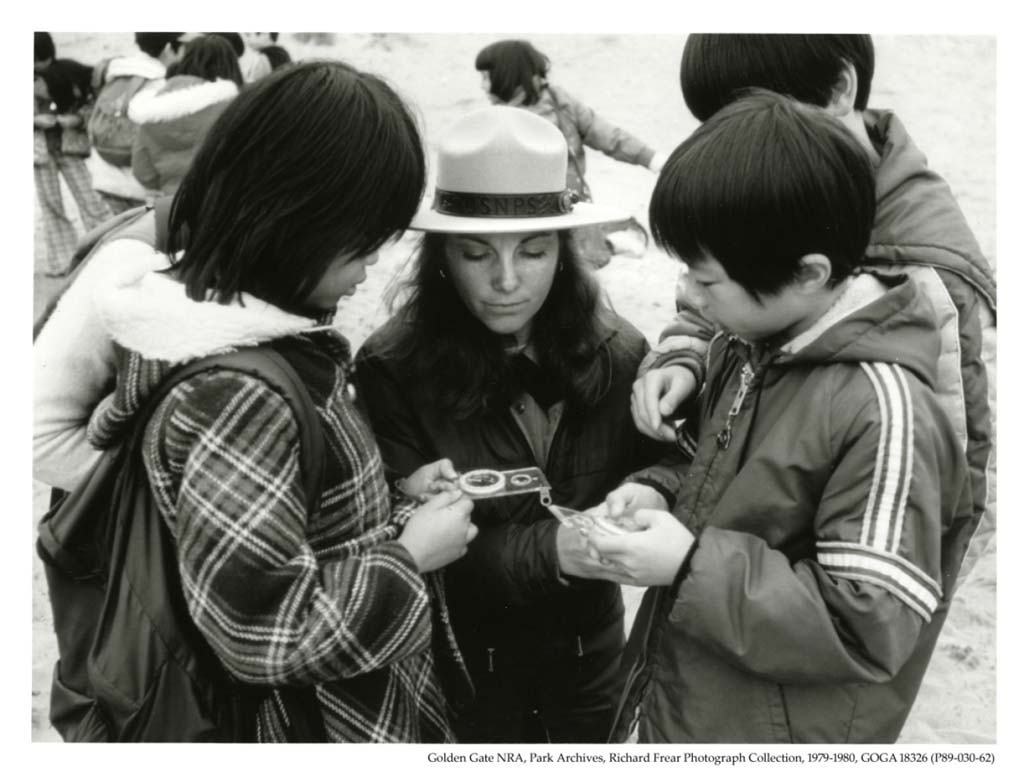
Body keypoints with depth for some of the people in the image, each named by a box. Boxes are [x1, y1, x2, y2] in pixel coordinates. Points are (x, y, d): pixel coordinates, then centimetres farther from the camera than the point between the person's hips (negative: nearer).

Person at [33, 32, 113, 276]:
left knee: (90, 201, -2)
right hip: (40, 149, 2)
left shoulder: (69, 72, -5)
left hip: (70, 146, -1)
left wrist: (77, 119, -16)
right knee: (50, 206, 8)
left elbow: (91, 103, 1)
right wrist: (36, 120, -16)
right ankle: (61, 261, 16)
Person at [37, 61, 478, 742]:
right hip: (335, 729, -8)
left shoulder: (264, 335, -4)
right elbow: (270, 633, -30)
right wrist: (410, 551, -20)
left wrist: (393, 500, -2)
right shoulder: (236, 398, -31)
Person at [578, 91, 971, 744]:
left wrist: (691, 566, -26)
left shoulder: (883, 410, -26)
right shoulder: (749, 344, -2)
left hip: (775, 737, -7)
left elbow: (869, 626, -25)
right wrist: (663, 495, -5)